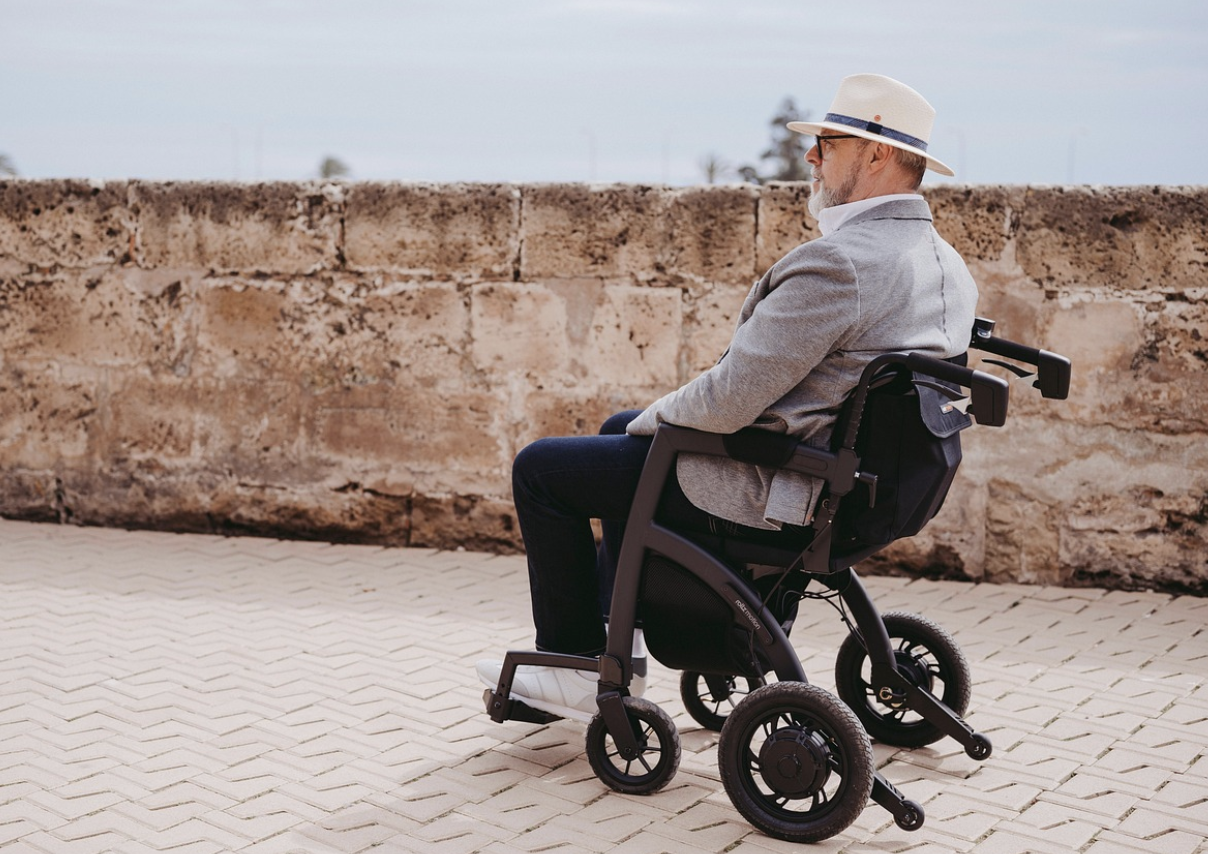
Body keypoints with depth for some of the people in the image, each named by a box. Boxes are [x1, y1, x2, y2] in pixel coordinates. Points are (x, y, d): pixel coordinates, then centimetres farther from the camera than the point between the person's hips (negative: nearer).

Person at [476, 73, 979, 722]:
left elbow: (727, 402, -28)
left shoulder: (836, 263, -28)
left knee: (540, 469, 4)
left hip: (766, 497, -10)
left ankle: (579, 669, 16)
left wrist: (654, 418, -6)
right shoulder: (947, 265, 3)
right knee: (618, 429, 29)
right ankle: (610, 639, 34)